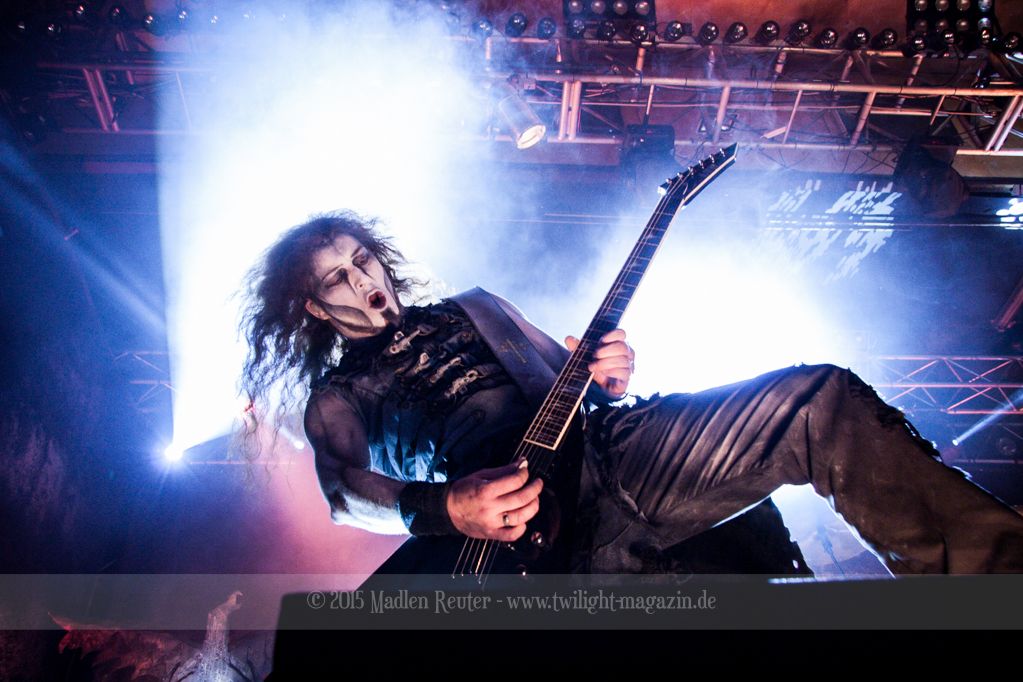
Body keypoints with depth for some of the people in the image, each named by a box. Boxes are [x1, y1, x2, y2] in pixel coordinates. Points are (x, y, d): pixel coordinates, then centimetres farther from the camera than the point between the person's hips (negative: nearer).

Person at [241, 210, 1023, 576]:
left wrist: (608, 378, 3)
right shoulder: (336, 398, 18)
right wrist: (445, 508, -22)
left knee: (825, 400, -17)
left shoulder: (470, 310, 31)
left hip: (605, 442, 5)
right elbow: (345, 490, -2)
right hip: (524, 509, -4)